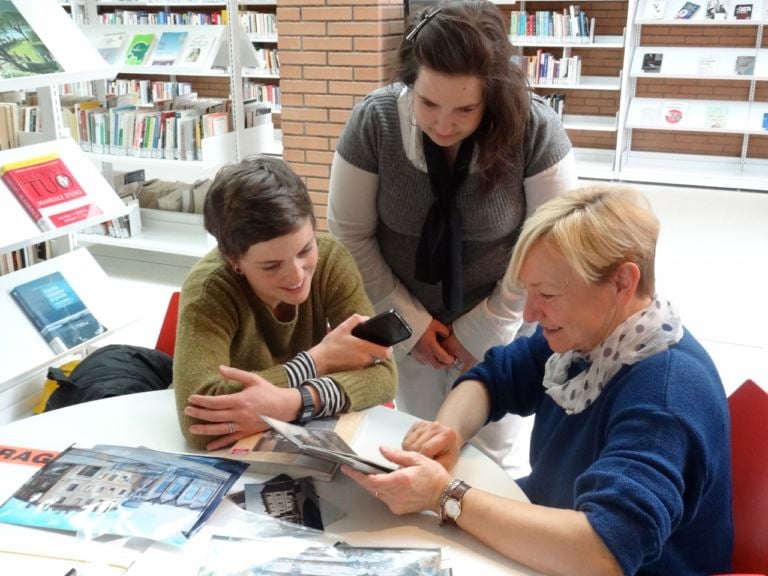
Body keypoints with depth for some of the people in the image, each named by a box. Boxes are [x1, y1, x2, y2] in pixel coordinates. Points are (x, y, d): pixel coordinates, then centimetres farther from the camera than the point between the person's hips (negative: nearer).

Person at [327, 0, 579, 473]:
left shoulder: (535, 129, -23)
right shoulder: (374, 121, -19)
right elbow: (351, 233, -9)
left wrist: (484, 329, -9)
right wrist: (410, 320, -8)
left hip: (498, 326, -1)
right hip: (408, 323, 2)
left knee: (493, 456, 8)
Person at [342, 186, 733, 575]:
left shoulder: (669, 394, -30)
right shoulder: (584, 332, -6)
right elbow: (492, 377, 6)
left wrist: (445, 497, -36)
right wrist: (449, 429, -16)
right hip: (548, 533, 7)